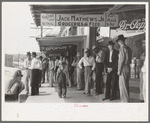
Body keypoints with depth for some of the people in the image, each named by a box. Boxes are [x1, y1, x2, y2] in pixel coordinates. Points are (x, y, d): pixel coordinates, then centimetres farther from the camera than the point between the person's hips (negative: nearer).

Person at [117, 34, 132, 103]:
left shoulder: (122, 48, -12)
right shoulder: (128, 48, 14)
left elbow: (121, 60, -15)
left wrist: (119, 70, -12)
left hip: (123, 68, -9)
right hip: (128, 67, 9)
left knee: (122, 85, -6)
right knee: (126, 85, 14)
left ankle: (125, 100, -6)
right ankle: (127, 99, 19)